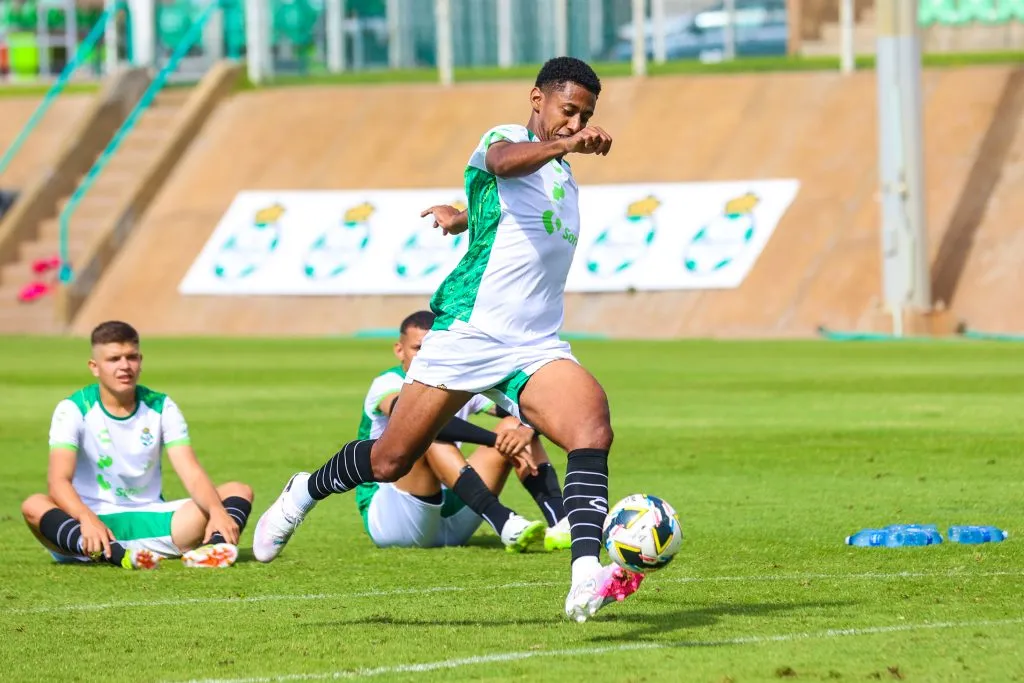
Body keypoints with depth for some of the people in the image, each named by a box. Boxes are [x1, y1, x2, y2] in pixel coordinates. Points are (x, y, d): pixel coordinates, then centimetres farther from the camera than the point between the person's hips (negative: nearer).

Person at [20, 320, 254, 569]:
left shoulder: (161, 407, 3)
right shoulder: (73, 410, -6)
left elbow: (192, 474, -7)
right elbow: (59, 478, -21)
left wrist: (216, 511, -29)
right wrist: (87, 519, -42)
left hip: (149, 519, 3)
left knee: (239, 492, -13)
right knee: (34, 506, -35)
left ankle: (214, 545, -47)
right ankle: (115, 555, -59)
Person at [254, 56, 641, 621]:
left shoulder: (565, 182, 20)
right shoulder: (503, 138, -3)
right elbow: (504, 162, -31)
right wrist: (564, 145, -48)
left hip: (535, 350, 6)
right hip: (469, 331, -6)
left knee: (594, 427, -23)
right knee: (390, 461, 1)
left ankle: (585, 581, -36)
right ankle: (303, 496, 33)